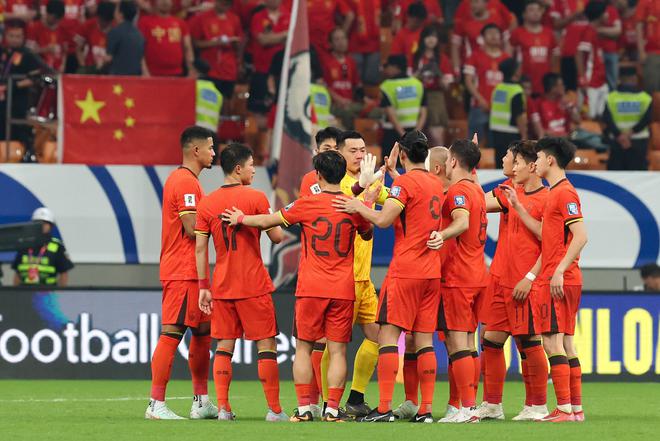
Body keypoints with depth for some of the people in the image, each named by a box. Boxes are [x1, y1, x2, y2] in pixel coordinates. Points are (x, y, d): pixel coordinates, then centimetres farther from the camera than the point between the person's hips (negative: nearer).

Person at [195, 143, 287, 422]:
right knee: (266, 345, 2)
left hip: (221, 285, 4)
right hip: (253, 284, -4)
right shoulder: (255, 198, -7)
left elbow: (200, 248, 3)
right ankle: (274, 410, 1)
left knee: (224, 346, 8)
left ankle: (223, 407, 0)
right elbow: (276, 237, -5)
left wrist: (203, 287, 7)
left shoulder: (207, 203, 4)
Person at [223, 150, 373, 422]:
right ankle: (333, 409, -6)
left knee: (304, 347, 7)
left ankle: (304, 408, 2)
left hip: (311, 288, -1)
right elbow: (368, 235, 21)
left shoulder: (307, 204, -6)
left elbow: (268, 221, 4)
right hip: (343, 289, 1)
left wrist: (240, 219, 23)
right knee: (337, 350, 1)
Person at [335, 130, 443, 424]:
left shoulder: (405, 182, -9)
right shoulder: (436, 184, 14)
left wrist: (358, 207, 0)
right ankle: (426, 409, 2)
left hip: (405, 270, -7)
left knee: (388, 333, -5)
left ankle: (384, 408, -13)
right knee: (424, 339, 7)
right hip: (432, 270, 7)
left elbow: (383, 220, -16)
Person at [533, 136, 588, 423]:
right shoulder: (555, 193, 18)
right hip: (566, 280, 10)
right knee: (566, 343, 10)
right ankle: (576, 408, 11)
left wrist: (559, 271, -23)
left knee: (553, 341, -11)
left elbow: (581, 236, -20)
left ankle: (564, 409, -14)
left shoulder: (564, 193, -12)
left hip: (559, 280, -10)